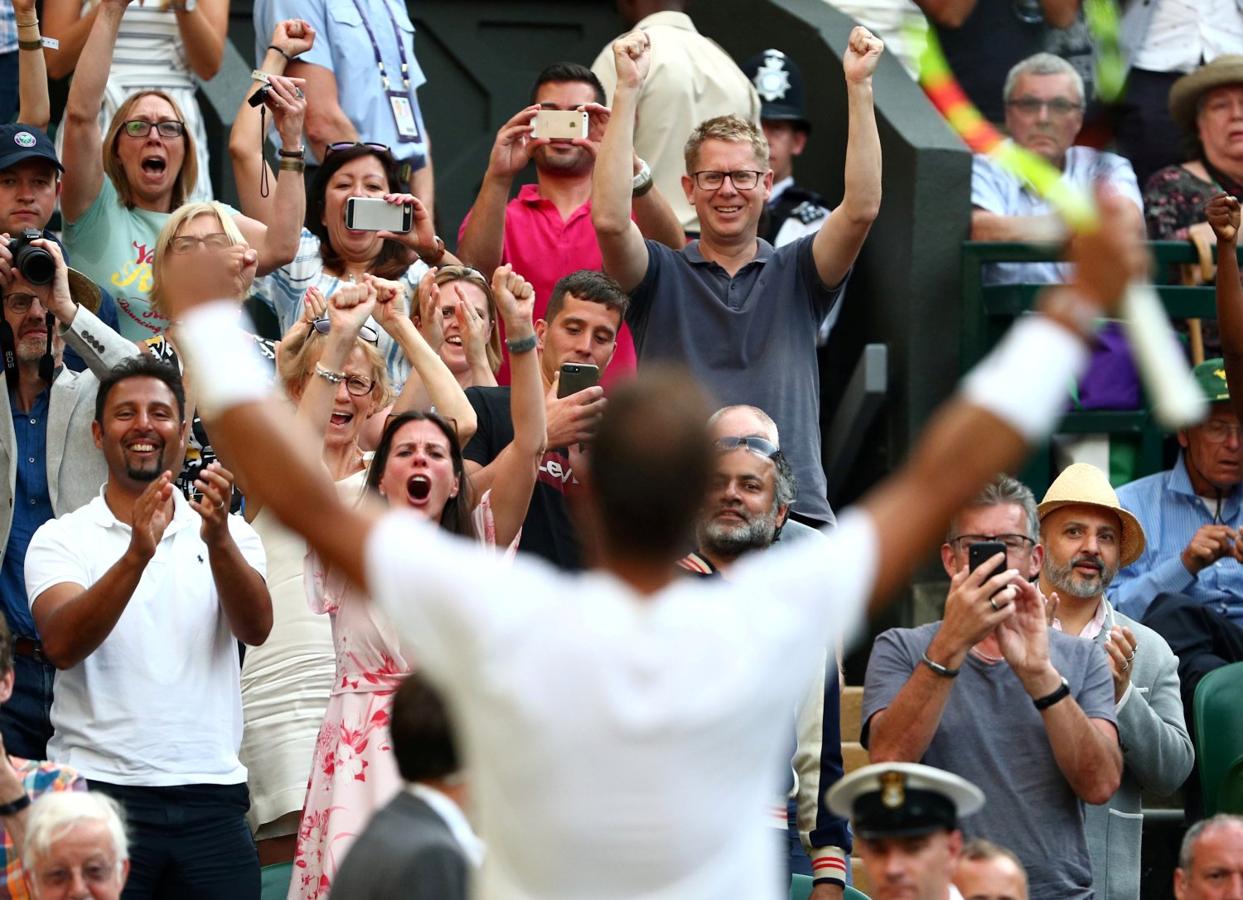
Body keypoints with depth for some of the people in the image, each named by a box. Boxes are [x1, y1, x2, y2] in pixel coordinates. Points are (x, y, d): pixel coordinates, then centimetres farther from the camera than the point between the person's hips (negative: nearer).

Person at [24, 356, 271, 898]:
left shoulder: (230, 534, 11)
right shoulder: (60, 539, 4)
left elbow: (255, 629, -7)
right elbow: (62, 646, -13)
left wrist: (218, 539, -25)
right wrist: (137, 554, -27)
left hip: (210, 794, 2)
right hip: (98, 788, -2)